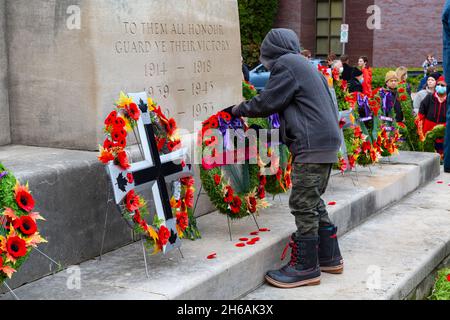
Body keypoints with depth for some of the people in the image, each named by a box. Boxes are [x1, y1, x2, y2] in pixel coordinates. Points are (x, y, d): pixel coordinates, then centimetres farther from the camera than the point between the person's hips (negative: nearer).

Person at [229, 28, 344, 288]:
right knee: (314, 202, 16)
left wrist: (239, 109, 9)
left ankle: (305, 267, 0)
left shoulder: (285, 64, -6)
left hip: (312, 145, -10)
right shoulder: (304, 65, 23)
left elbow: (267, 103, -7)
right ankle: (329, 257, 23)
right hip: (326, 142, 10)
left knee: (303, 205, -6)